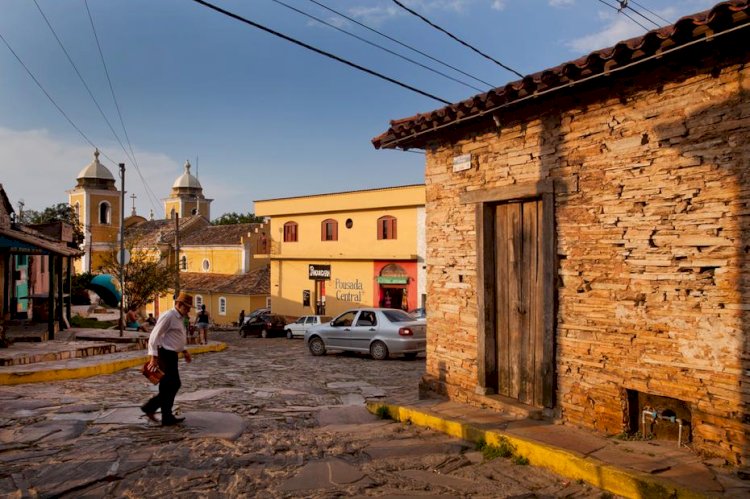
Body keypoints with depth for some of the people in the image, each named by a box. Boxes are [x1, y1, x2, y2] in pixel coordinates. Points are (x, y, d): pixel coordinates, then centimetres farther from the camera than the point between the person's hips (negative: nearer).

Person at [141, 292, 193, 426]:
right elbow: (154, 336, -18)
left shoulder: (178, 318, 15)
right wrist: (154, 357, -22)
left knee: (169, 386, 12)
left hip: (172, 355, 10)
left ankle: (167, 417, 18)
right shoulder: (168, 316, -15)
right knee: (173, 385, -7)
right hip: (165, 354, -10)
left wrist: (185, 351, 17)